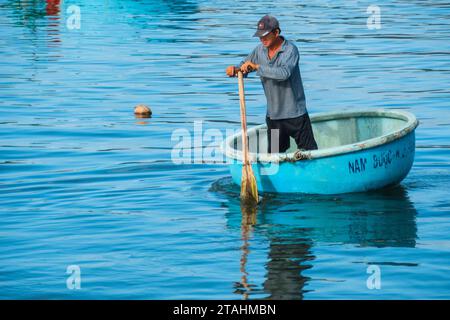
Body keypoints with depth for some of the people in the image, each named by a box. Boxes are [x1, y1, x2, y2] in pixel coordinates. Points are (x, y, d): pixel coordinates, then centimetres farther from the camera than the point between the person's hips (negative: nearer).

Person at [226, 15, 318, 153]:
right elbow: (244, 67, 14)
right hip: (273, 115, 6)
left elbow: (284, 73, -32)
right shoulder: (260, 50, 3)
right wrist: (234, 70, -10)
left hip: (295, 114, -5)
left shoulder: (290, 50, -16)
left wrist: (256, 67, -29)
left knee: (309, 152, 2)